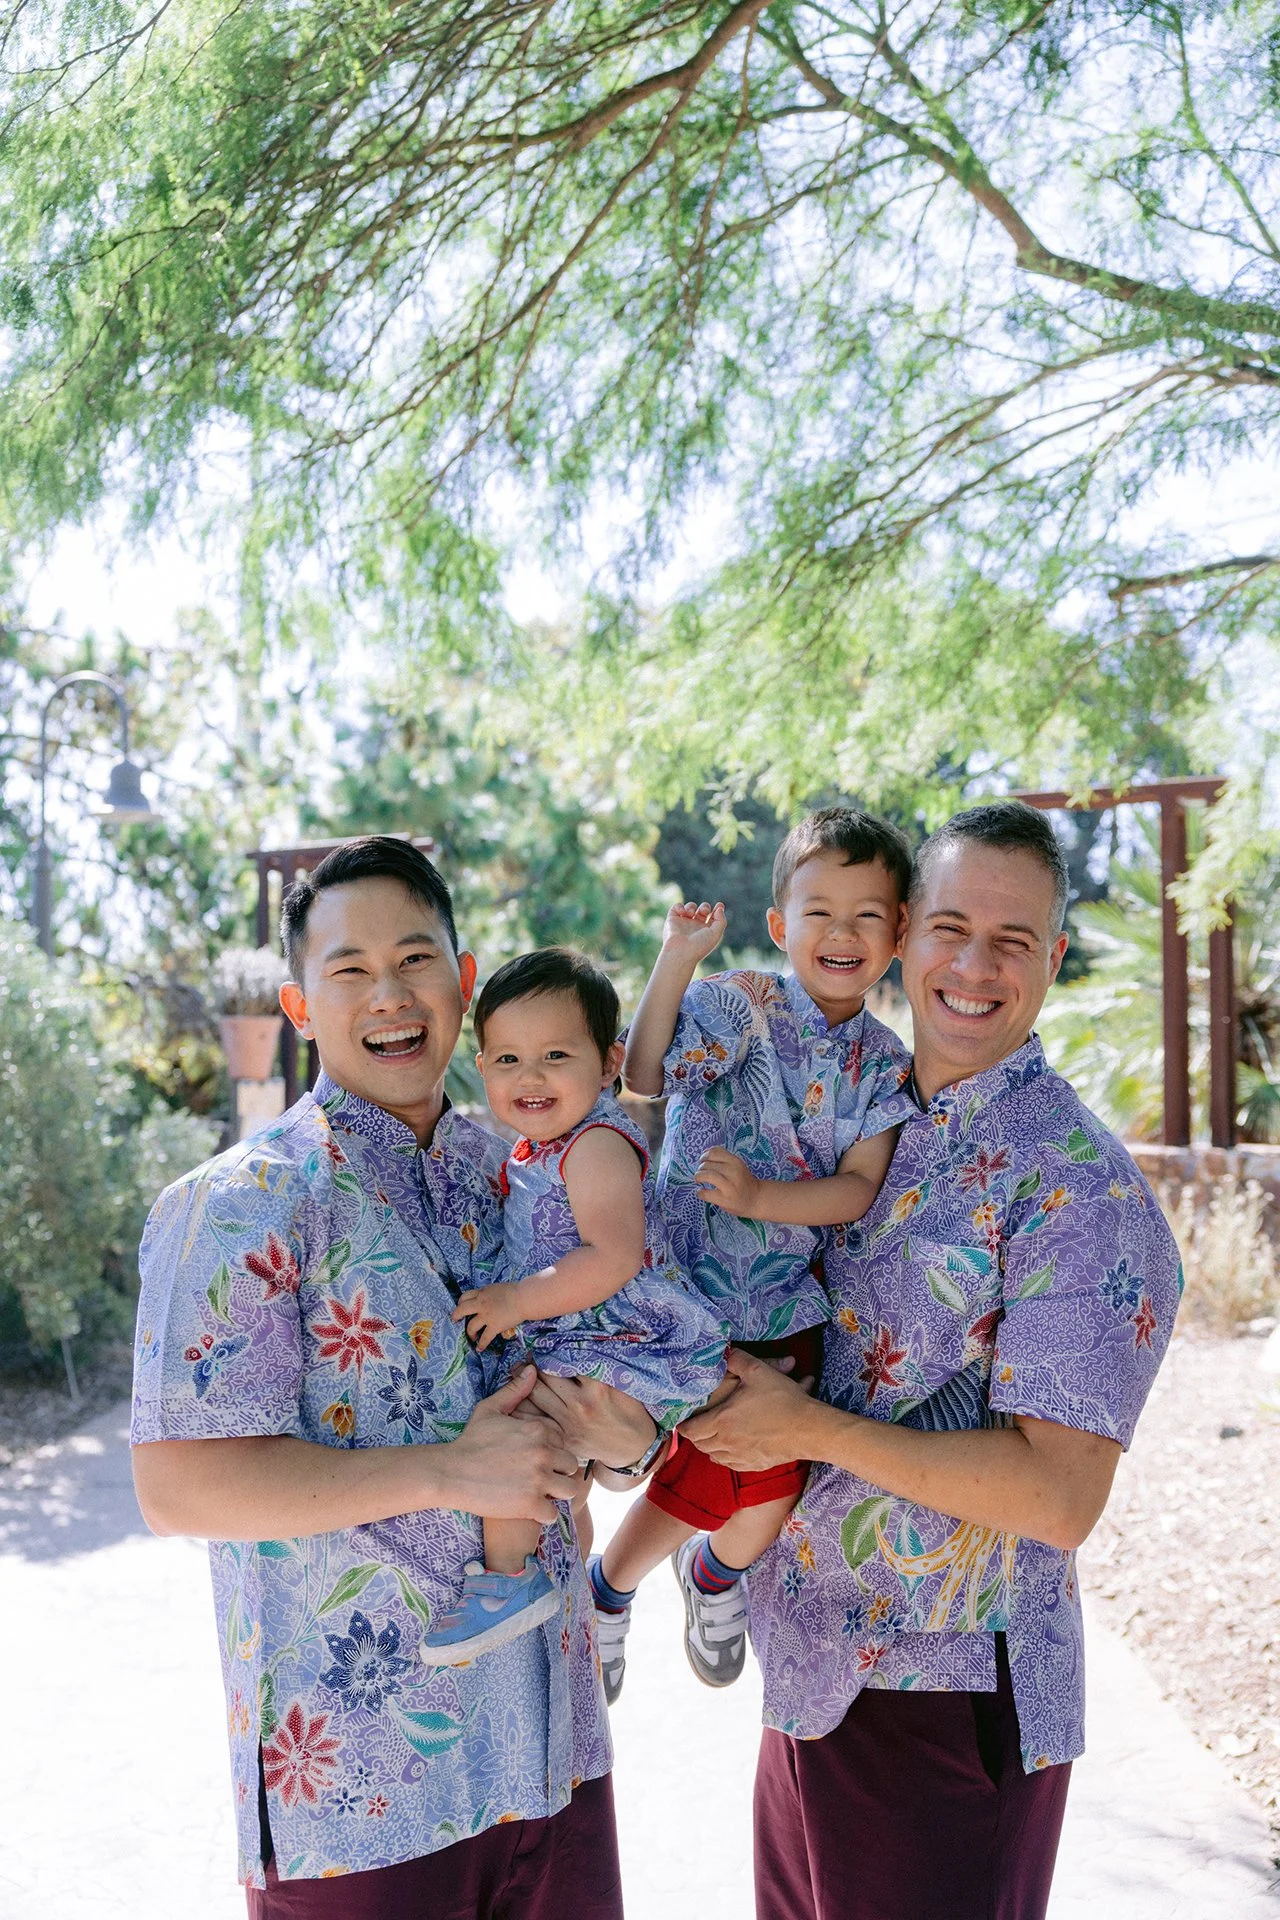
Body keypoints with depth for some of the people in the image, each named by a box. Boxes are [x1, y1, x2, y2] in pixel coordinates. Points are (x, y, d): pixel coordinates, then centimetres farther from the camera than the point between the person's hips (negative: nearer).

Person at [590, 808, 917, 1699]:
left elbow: (861, 1187, -7)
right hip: (695, 1285, -4)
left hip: (791, 1296, 4)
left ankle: (715, 1570, 46)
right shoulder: (740, 1005, -11)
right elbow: (643, 1075, -26)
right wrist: (676, 958, -30)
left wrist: (760, 1197, -21)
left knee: (772, 1484, 10)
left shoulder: (884, 1062, 1)